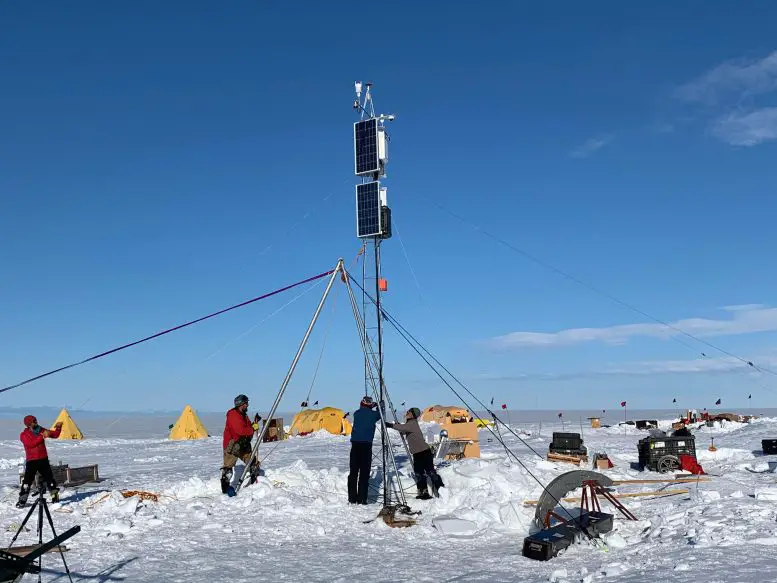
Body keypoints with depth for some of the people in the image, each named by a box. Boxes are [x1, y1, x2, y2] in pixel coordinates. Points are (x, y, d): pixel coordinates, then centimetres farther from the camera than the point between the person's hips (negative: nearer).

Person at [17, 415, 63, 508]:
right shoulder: (24, 435, -7)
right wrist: (42, 436, -26)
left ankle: (55, 496, 20)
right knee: (27, 481, -6)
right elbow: (31, 444, -22)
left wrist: (58, 428, -10)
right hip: (31, 461, -3)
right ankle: (22, 500, 4)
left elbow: (55, 435, 8)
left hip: (43, 459, 3)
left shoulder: (41, 430, 4)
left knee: (49, 478, 9)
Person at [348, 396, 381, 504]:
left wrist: (371, 408, 34)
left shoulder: (356, 413, 7)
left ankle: (352, 498, 10)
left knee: (353, 472, 8)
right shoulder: (372, 414, -1)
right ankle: (361, 499, -3)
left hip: (355, 444, 3)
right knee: (364, 473, -1)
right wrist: (378, 407, 35)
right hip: (366, 444, -3)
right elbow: (380, 415, 19)